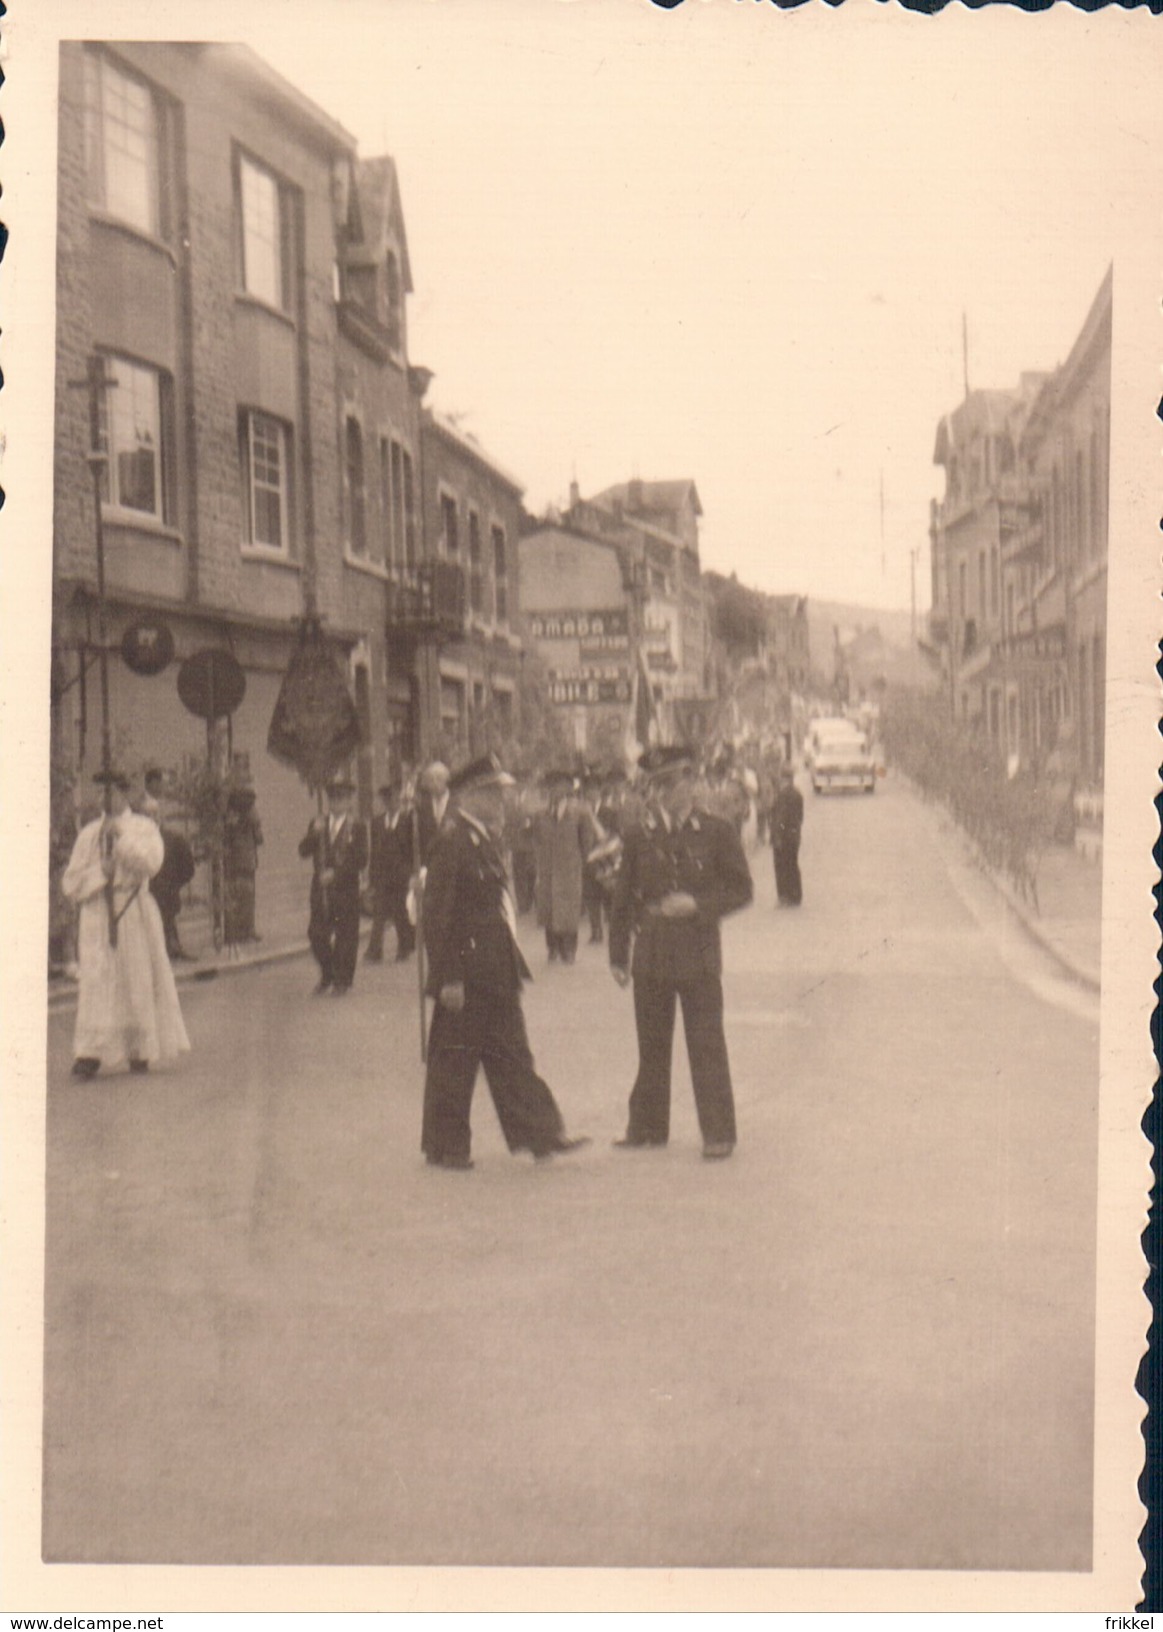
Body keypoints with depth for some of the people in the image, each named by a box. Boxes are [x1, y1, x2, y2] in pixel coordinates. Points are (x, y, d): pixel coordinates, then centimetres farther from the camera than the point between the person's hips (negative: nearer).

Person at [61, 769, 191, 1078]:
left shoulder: (144, 827, 6)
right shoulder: (88, 834, 12)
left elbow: (150, 862, -13)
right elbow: (71, 883, 9)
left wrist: (121, 834, -16)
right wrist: (101, 872, -8)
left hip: (134, 912, -1)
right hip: (97, 913, 1)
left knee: (138, 981, 3)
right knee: (95, 982, -8)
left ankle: (140, 1052, 13)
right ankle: (90, 1054, -12)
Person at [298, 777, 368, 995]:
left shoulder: (357, 828, -1)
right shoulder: (317, 824, 11)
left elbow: (361, 861, -7)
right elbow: (303, 852, 2)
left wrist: (336, 874, -16)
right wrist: (313, 834, -15)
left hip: (346, 889, -3)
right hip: (320, 890, 3)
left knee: (345, 936, 0)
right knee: (316, 934, 1)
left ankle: (342, 981, 13)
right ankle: (326, 977, 20)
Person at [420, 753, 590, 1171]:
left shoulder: (487, 841, 13)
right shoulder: (451, 845, -15)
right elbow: (437, 917, -17)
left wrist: (512, 962, 15)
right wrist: (449, 977, -19)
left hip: (497, 975, 9)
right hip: (467, 975, -9)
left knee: (512, 1057, 11)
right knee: (453, 1062, 3)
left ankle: (541, 1134, 14)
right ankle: (445, 1147, 14)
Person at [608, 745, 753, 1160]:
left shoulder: (718, 831, -1)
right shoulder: (638, 837, 6)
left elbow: (741, 889, 0)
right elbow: (623, 900, 11)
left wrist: (697, 905, -15)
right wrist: (618, 955, 8)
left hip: (699, 954, -3)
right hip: (651, 957, 3)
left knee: (706, 1046, -1)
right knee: (651, 1046, 11)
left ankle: (718, 1133, 6)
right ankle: (647, 1126, 22)